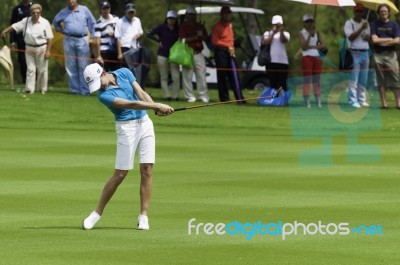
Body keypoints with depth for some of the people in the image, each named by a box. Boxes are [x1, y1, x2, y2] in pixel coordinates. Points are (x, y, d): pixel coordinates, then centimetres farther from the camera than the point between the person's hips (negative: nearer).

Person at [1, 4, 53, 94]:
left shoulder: (45, 23, -7)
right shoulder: (26, 21, 2)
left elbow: (49, 38, -7)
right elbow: (14, 26, 2)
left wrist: (48, 51, -12)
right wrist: (5, 31, -10)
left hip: (41, 49, -3)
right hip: (29, 49, 3)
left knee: (42, 70, 5)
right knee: (30, 69, 1)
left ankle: (43, 89, 16)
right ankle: (29, 89, 2)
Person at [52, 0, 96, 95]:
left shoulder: (84, 10, 3)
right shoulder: (63, 12, 9)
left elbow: (92, 23, 7)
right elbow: (55, 22, 26)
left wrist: (92, 37, 2)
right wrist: (61, 30, 13)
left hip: (82, 40, -2)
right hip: (69, 40, 2)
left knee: (83, 66, -5)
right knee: (71, 67, 3)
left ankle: (85, 90, -4)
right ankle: (74, 90, 7)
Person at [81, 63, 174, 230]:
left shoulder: (124, 73, 0)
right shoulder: (104, 95, -16)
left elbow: (141, 94, -6)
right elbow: (130, 104, -25)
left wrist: (157, 109, -23)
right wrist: (157, 106, -32)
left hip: (145, 122, 5)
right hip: (127, 127, -5)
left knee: (147, 169, -2)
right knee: (120, 174, -7)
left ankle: (143, 216, 0)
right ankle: (97, 213, 5)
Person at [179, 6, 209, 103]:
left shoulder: (199, 26, 16)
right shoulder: (183, 26, 2)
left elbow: (206, 38, 15)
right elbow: (183, 39, -10)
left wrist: (201, 35, -7)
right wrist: (196, 37, -14)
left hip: (198, 54, 4)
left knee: (201, 75, 1)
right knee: (187, 76, -4)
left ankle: (204, 96, 4)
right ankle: (190, 96, 1)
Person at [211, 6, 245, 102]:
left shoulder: (230, 25, 16)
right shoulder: (217, 26, -6)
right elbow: (215, 41, -12)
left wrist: (232, 48, 4)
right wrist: (228, 46, -15)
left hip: (230, 52, 6)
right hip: (221, 52, -6)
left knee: (233, 75, 4)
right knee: (222, 76, -3)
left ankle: (239, 97, 2)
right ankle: (224, 97, 2)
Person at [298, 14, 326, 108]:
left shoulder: (317, 33, 13)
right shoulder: (301, 33, 2)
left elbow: (322, 45, 4)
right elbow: (304, 47, -10)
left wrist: (312, 46, -9)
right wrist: (309, 35, -14)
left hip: (317, 57, 4)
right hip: (307, 58, -4)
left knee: (317, 81, 3)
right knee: (307, 81, -6)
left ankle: (319, 103, 1)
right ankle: (307, 103, -8)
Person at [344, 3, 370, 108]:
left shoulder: (365, 23, 15)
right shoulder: (349, 23, -2)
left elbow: (369, 37, 14)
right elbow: (351, 37, -13)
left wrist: (367, 37, -9)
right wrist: (361, 29, -19)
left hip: (365, 52, 6)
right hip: (354, 52, -6)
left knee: (363, 79, 6)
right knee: (354, 79, -9)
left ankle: (362, 100, 11)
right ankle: (353, 101, -10)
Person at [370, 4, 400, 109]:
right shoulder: (375, 24, 7)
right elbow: (374, 40, -5)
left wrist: (382, 42, -6)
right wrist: (389, 39, -4)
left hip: (391, 54, 0)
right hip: (378, 55, 0)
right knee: (381, 79, 0)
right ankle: (383, 102, 3)